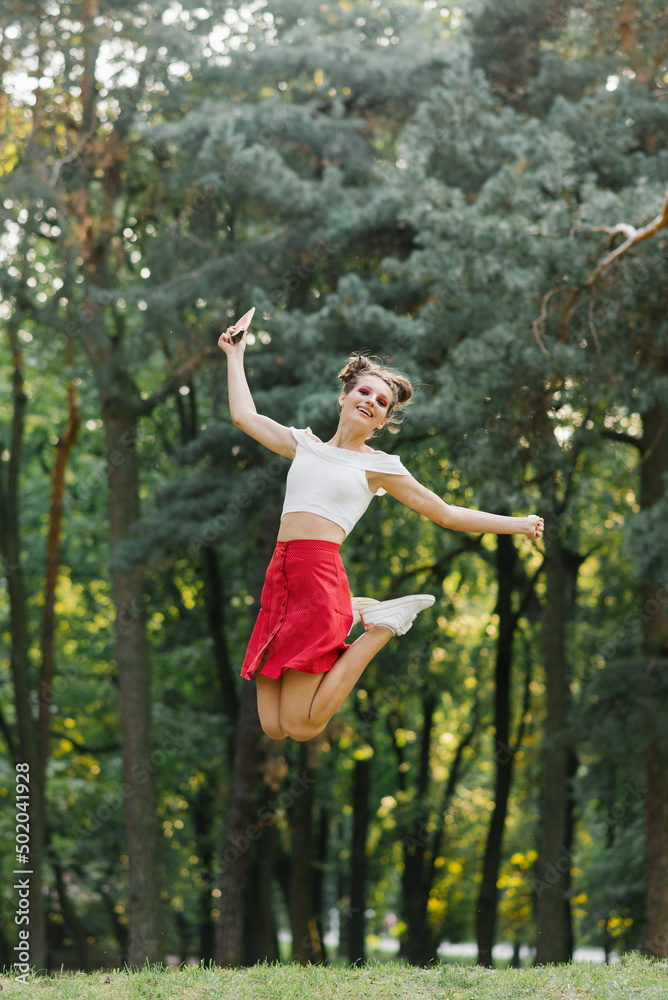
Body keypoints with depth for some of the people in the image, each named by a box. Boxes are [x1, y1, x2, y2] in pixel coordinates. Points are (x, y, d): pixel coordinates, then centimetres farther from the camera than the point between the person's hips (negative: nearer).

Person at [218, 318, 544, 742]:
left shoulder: (378, 466, 10)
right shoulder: (305, 445, 21)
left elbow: (446, 513, 13)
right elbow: (245, 416, 31)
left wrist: (516, 524, 9)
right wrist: (235, 357, 38)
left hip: (320, 573, -5)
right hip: (279, 575, 5)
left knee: (302, 726, -13)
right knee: (272, 727, -1)